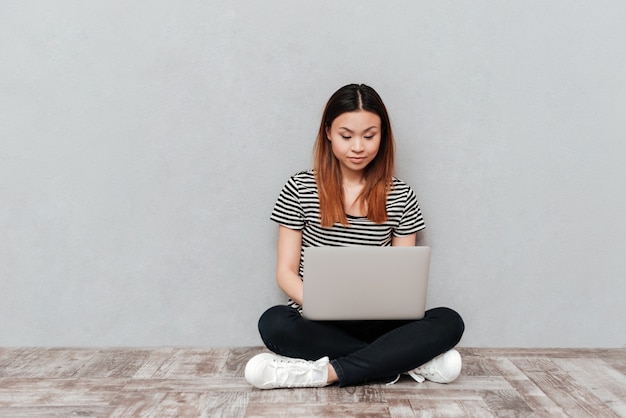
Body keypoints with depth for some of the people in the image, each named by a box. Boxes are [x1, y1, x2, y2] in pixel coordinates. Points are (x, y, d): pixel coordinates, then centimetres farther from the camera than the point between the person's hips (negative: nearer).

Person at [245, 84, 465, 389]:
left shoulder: (400, 196, 3)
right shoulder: (299, 189, -1)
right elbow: (286, 271, -2)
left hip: (377, 323, 1)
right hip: (319, 324, 0)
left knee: (448, 322, -24)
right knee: (274, 323, -33)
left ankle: (326, 373, -25)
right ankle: (413, 362, -21)